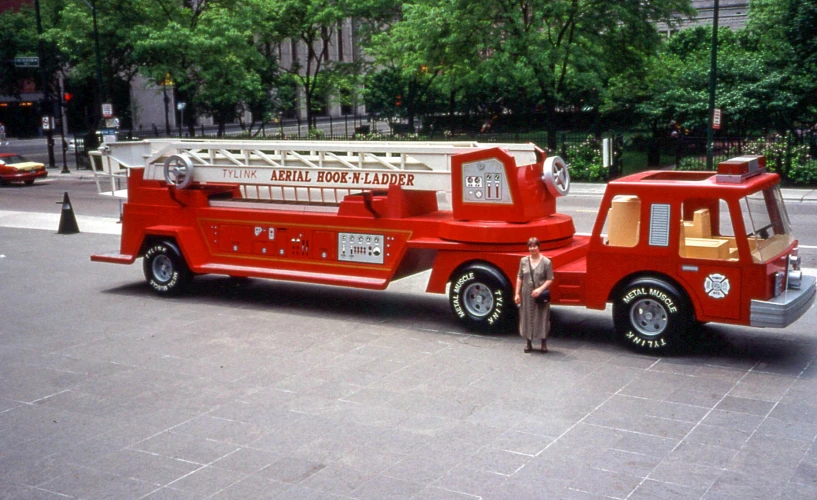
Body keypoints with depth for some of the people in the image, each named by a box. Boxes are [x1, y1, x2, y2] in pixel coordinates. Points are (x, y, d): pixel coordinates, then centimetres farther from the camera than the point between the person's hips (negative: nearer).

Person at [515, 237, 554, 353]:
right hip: (526, 295, 3)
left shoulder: (546, 262, -6)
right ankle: (528, 343, 21)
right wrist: (517, 293, 4)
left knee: (542, 318, 2)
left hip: (541, 296, -3)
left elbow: (550, 279, -5)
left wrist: (540, 289, -19)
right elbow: (519, 278, 8)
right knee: (527, 318, 8)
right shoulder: (524, 261, 4)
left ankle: (544, 343, 16)